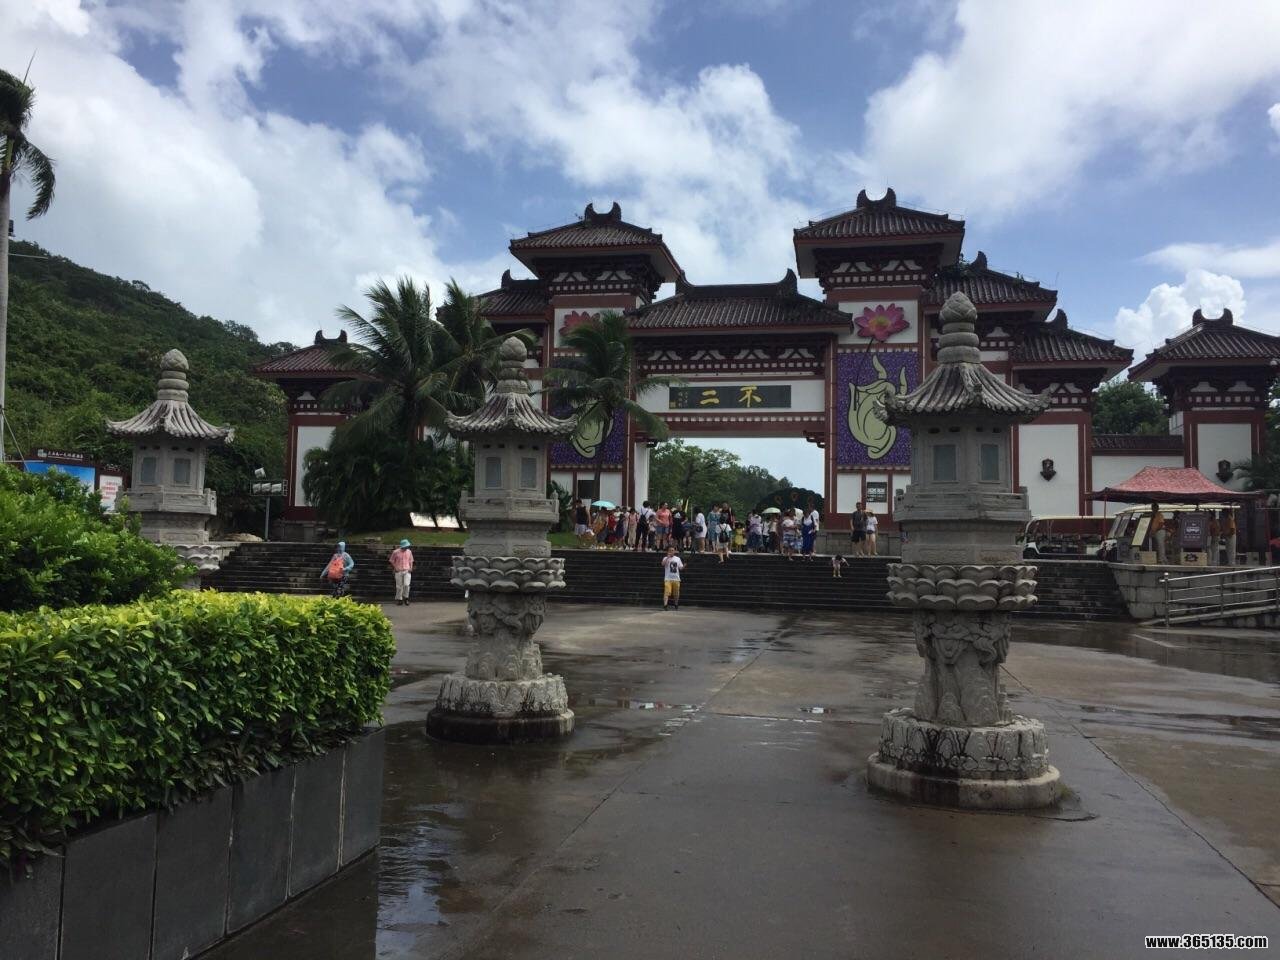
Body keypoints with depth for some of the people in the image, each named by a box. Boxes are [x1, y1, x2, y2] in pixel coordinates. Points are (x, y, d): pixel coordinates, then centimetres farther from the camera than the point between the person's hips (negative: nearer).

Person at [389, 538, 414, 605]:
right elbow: (392, 562, 3)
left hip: (407, 571, 1)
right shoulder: (395, 552, -5)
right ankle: (399, 599, 17)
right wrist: (393, 570, -4)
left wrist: (411, 568, 1)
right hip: (398, 571, -1)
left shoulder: (409, 552, 4)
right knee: (399, 586, 4)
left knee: (406, 585, -11)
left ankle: (405, 598, 7)